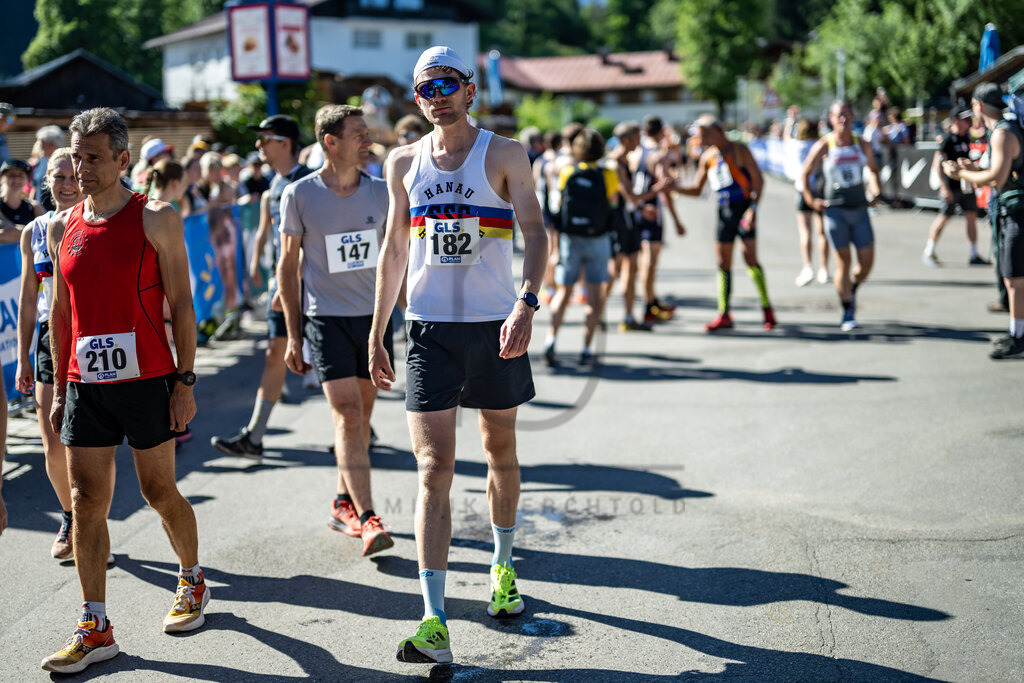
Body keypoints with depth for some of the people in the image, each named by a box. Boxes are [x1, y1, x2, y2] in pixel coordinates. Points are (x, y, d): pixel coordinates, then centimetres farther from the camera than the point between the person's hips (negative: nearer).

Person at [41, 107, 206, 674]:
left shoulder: (156, 219, -5)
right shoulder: (60, 228, 9)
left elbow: (181, 304, -5)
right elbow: (61, 312, 15)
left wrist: (185, 381, -9)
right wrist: (59, 387, 13)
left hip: (145, 379, -4)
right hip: (85, 385, 4)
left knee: (159, 490, 6)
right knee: (86, 500, 1)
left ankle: (192, 581, 31)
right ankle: (95, 627, 8)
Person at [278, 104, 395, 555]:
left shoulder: (381, 193, 4)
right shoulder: (299, 195, -4)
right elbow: (288, 266, 2)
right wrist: (292, 335, 0)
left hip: (374, 315, 4)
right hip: (326, 316, -3)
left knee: (361, 415, 10)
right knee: (347, 414, -12)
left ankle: (344, 504, 26)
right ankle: (366, 519, -13)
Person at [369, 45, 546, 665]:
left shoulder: (505, 155, -1)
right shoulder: (404, 162, 9)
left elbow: (535, 232, -10)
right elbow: (394, 252, 14)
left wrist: (527, 303, -27)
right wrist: (376, 335, 13)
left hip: (496, 323, -1)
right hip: (430, 328, 1)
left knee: (501, 451, 15)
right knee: (434, 468, -7)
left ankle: (503, 567, 38)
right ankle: (435, 621, -10)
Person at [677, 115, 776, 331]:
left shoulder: (739, 150, -5)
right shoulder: (707, 158, 13)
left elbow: (758, 179, -8)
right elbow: (697, 190, 18)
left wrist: (753, 208, -19)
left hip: (743, 208, -6)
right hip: (724, 212, 6)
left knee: (750, 258, -14)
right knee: (723, 263, 4)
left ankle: (767, 308, -2)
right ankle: (724, 315, 8)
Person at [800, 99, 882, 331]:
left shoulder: (863, 144, 5)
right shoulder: (823, 146, -4)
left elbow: (872, 169, 23)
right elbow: (805, 173, 7)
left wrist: (876, 192, 11)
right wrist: (811, 200, 1)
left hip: (860, 209, 3)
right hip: (835, 210, -3)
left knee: (867, 260, -2)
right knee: (843, 260, -5)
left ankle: (852, 291, 28)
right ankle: (847, 312, 5)